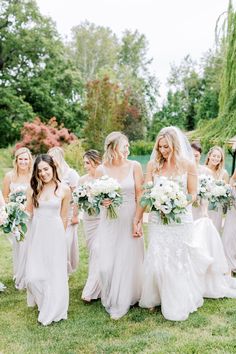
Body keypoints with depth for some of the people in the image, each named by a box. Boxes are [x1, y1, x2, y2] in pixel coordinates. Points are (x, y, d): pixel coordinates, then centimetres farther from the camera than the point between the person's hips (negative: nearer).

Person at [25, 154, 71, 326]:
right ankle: (43, 303, 31)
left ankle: (53, 311, 26)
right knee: (34, 276, 1)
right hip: (36, 234, 2)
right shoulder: (34, 188, 2)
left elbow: (64, 217, 5)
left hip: (55, 234, -2)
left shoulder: (64, 189, -3)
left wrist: (60, 235, 9)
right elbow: (28, 213, 10)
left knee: (55, 274, 5)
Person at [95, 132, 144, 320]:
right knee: (106, 264, 1)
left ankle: (121, 304, 21)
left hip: (130, 219, -1)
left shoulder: (134, 166, -3)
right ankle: (109, 299, 27)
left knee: (127, 261, 3)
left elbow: (140, 196, -3)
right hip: (109, 221, 1)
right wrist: (101, 201, -16)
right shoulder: (101, 170, -1)